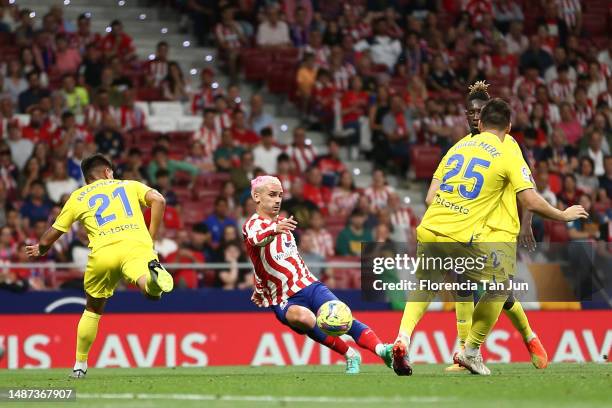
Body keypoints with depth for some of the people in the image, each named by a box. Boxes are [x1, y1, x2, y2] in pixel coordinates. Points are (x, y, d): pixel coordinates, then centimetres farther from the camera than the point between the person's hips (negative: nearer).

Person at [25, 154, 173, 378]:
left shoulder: (77, 198, 26)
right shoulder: (130, 185, 26)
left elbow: (49, 238, 27)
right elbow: (158, 200, 7)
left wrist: (40, 250, 49)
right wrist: (151, 237, 12)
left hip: (103, 251, 1)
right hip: (136, 244, -1)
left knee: (92, 309, 23)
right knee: (151, 289, -27)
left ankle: (79, 366, 26)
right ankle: (154, 274, -61)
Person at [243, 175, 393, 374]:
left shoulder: (282, 222, 17)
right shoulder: (253, 224, -5)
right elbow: (257, 239, -31)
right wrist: (274, 230, -52)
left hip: (309, 285, 5)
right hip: (285, 301, -5)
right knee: (303, 316, -36)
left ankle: (382, 350, -37)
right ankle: (350, 356, -27)